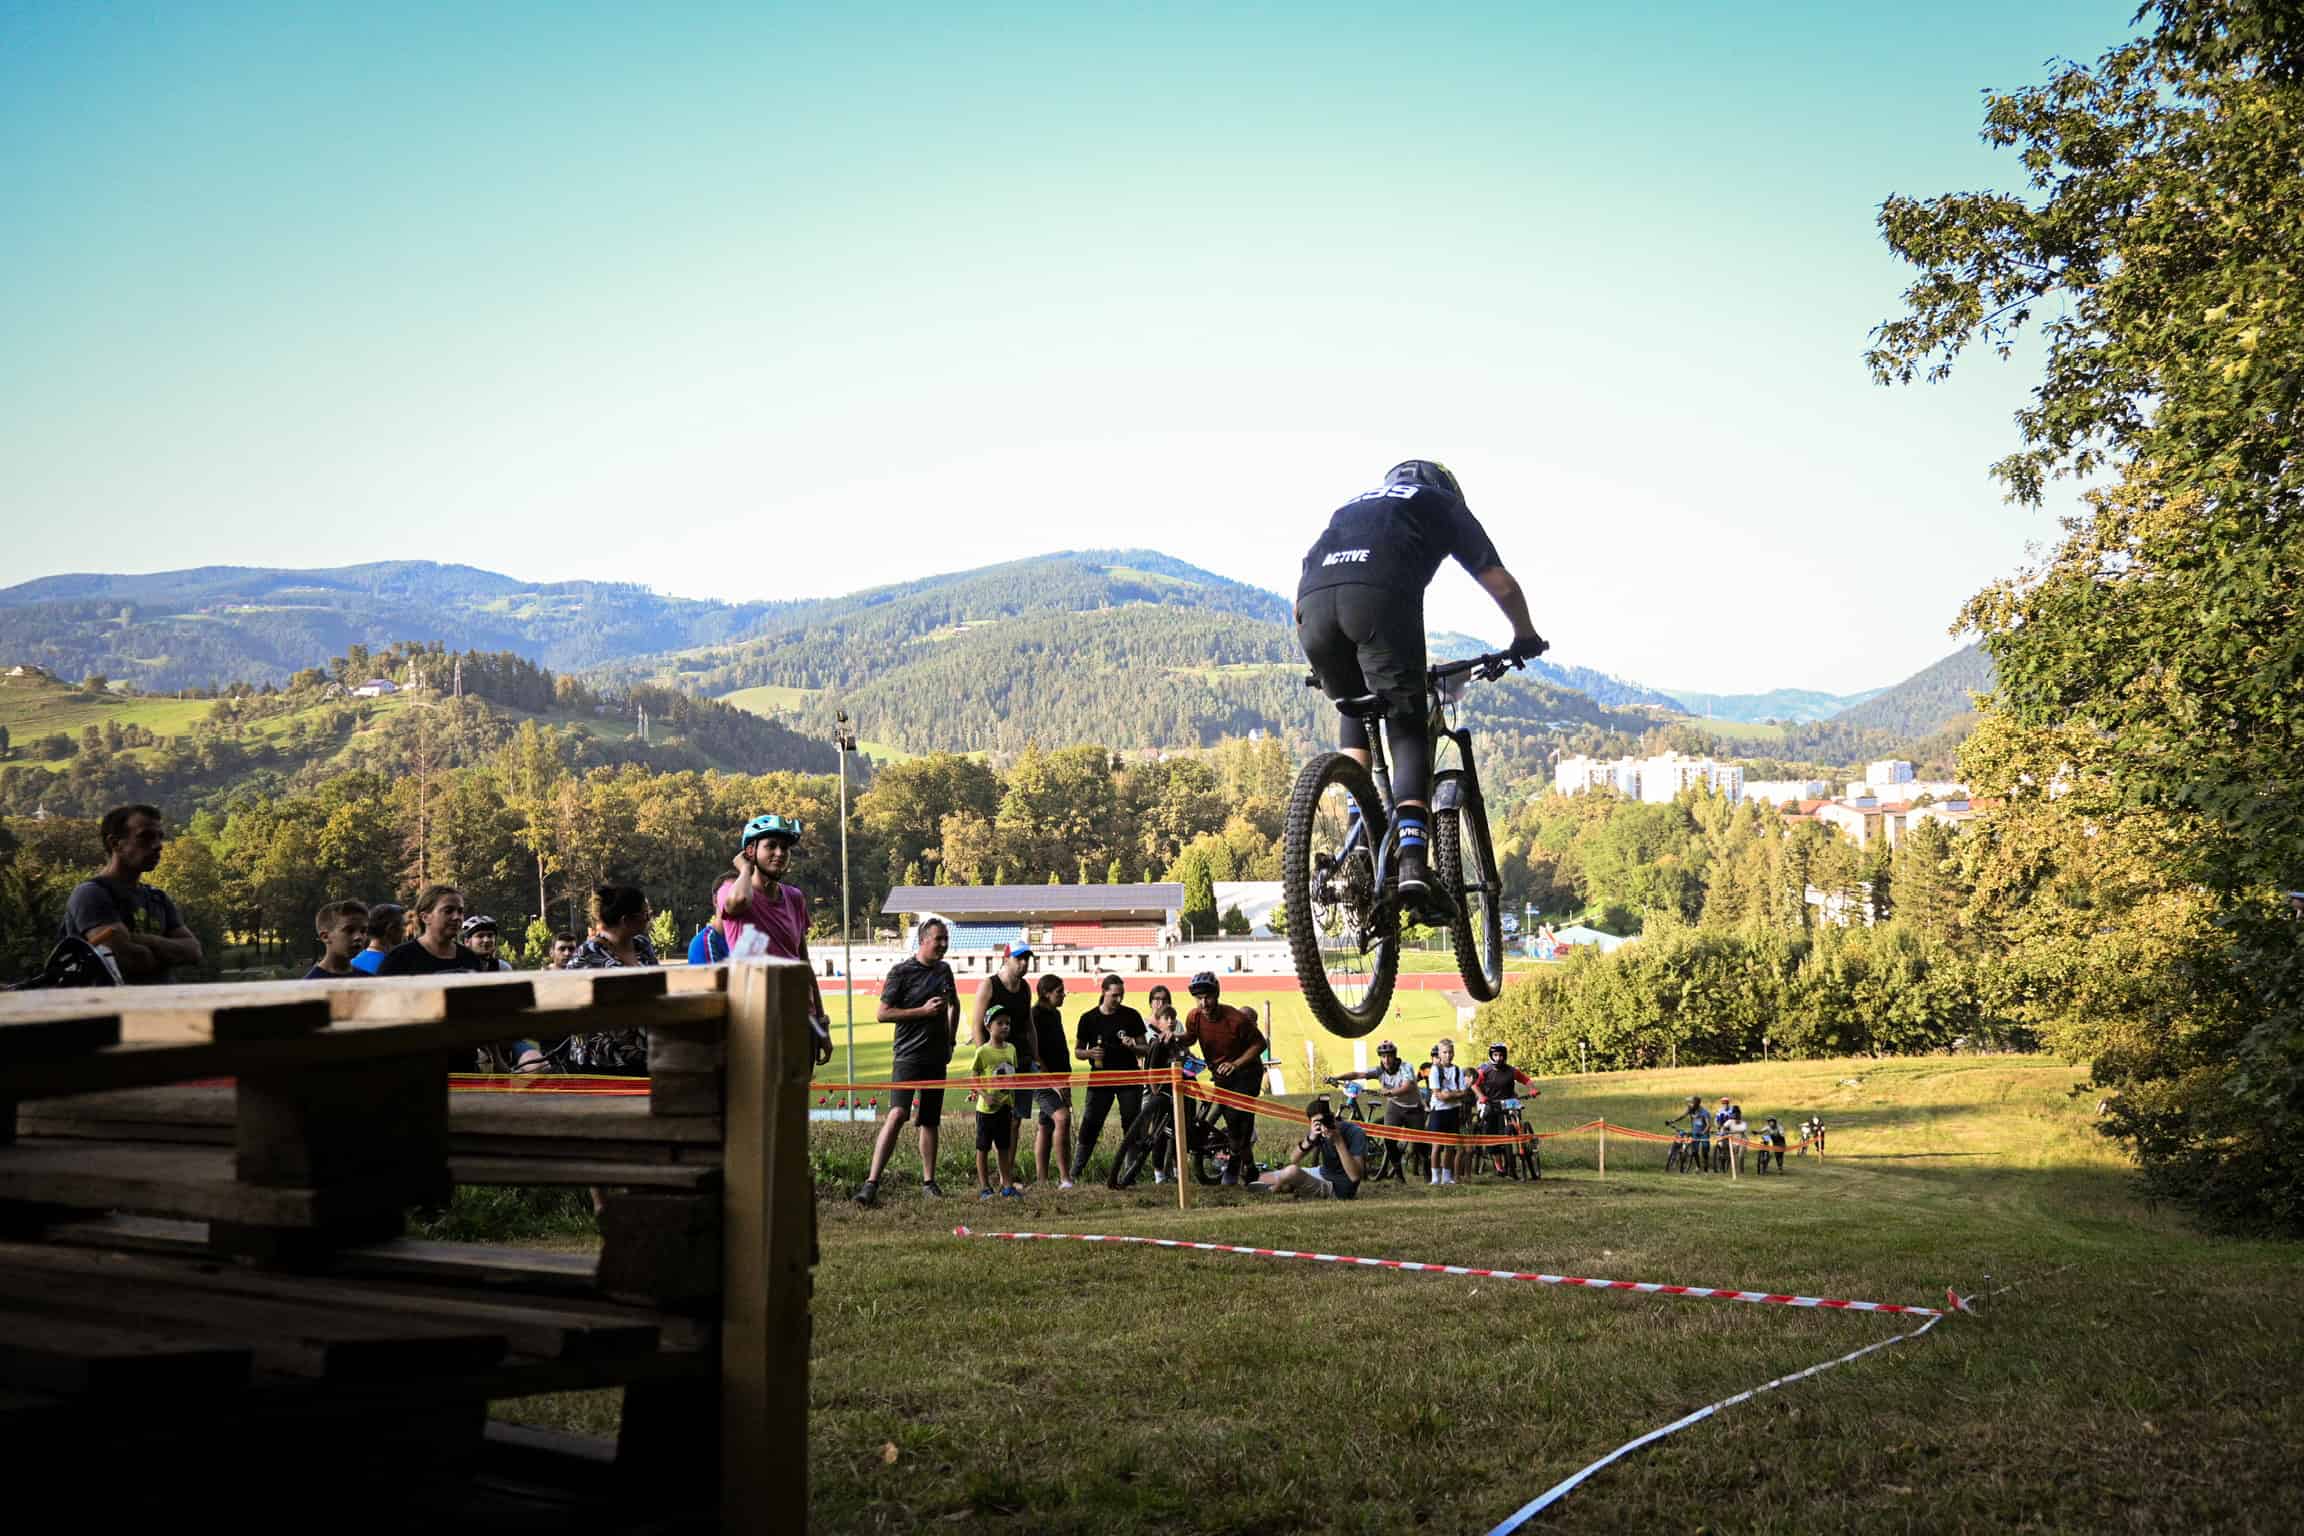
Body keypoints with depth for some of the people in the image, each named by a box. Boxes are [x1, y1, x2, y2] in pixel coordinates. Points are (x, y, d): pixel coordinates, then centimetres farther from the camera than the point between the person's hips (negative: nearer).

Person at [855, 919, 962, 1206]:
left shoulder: (944, 970, 12)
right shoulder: (901, 971, -7)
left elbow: (955, 1006, 29)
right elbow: (883, 1013, -10)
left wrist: (950, 1041, 19)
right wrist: (923, 1011, -16)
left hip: (937, 1057, 6)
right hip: (909, 1055, -6)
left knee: (930, 1120, 11)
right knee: (897, 1113, -19)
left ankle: (928, 1182, 21)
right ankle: (871, 1182, -21)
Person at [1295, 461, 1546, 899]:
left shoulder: (1352, 506, 42)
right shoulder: (1444, 504, 32)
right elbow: (1501, 584, 28)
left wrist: (1322, 666, 49)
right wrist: (1526, 636, 45)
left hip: (1313, 600, 4)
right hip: (1382, 597, -4)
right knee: (1408, 731, 8)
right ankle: (1410, 860, -10)